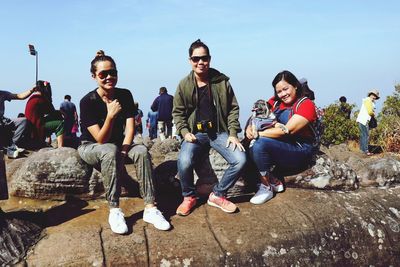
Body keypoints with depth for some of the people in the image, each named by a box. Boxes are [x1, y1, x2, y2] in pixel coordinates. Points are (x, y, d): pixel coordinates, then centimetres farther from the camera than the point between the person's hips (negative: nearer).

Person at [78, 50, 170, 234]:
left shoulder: (125, 95, -6)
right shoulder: (88, 101, -19)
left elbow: (130, 127, -11)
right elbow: (100, 139, -23)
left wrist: (122, 152, -27)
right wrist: (111, 115, -39)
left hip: (118, 145, 4)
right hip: (90, 148, -4)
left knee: (142, 151, -27)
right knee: (110, 151, -38)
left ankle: (150, 208, -30)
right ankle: (114, 210, -34)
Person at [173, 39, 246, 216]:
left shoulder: (222, 81, 3)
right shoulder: (184, 85, 4)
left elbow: (233, 108, 6)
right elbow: (177, 112, 9)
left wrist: (233, 134, -5)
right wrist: (185, 132, -8)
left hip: (219, 132, 1)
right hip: (195, 134, -1)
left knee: (240, 160, -23)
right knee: (184, 162, -31)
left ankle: (217, 195, 0)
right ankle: (189, 197, -1)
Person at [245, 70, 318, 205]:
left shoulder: (306, 105, -11)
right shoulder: (276, 101, 8)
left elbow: (287, 131, -21)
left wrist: (258, 133, -20)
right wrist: (250, 127, -21)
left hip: (300, 151, -7)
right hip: (279, 146, 7)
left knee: (261, 144, -28)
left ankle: (266, 187, -11)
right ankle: (274, 181, -6)